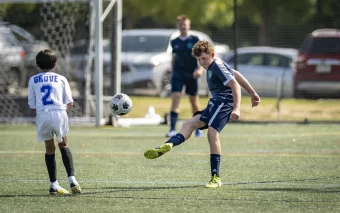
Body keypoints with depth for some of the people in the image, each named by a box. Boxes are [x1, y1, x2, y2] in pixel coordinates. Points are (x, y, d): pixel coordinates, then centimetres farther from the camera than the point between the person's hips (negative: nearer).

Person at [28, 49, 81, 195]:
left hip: (42, 115, 0)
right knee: (63, 145, 18)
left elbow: (32, 106, 10)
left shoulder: (33, 80, 13)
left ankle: (54, 184, 10)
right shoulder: (61, 79, 13)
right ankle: (72, 179, 2)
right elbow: (69, 103, 8)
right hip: (59, 113, 0)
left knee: (49, 148, 13)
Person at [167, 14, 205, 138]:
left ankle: (198, 129, 24)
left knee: (194, 100, 9)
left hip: (191, 75, -2)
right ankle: (172, 129, -20)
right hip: (178, 74, 2)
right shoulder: (175, 42, 8)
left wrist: (200, 68, -20)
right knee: (175, 99, -14)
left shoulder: (195, 40, -1)